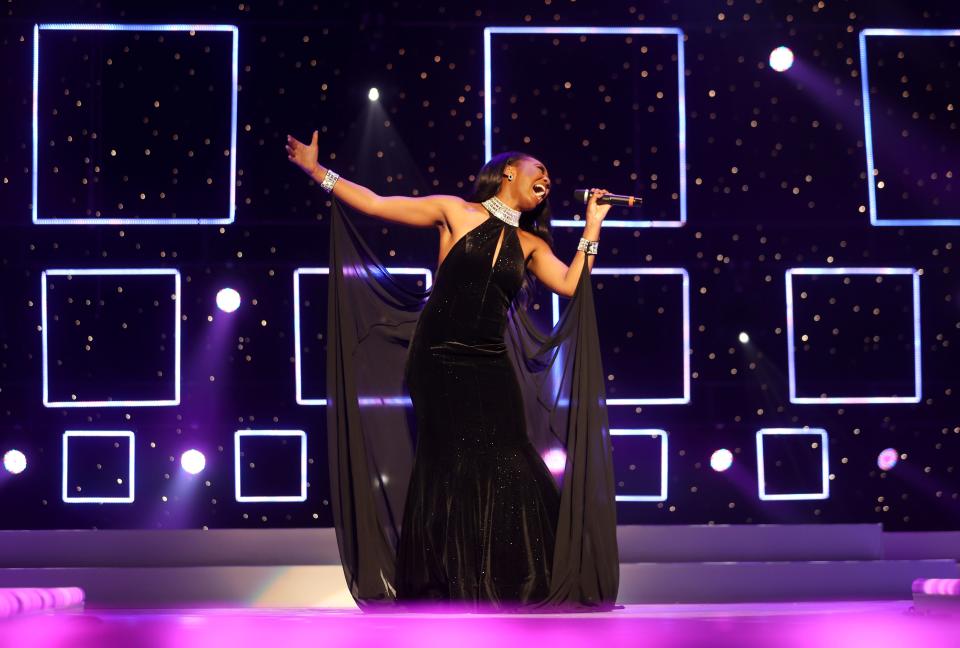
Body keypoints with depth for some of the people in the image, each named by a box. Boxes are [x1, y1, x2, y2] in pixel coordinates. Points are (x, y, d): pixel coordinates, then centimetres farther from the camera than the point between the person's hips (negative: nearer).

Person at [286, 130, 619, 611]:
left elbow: (571, 285, -1)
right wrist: (316, 171, -3)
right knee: (447, 463, 0)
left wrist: (592, 227, -1)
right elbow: (375, 204, -1)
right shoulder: (456, 212, 0)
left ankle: (510, 581, 7)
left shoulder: (529, 244, 12)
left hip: (490, 364, 3)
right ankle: (441, 583, 12)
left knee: (505, 462, -3)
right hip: (439, 359, -3)